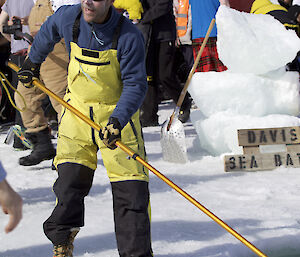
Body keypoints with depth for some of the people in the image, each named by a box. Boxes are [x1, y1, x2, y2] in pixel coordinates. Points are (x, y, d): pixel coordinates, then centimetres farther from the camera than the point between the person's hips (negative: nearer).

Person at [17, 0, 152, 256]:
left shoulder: (129, 36, -22)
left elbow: (135, 85, -20)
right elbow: (49, 30, 14)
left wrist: (117, 121, -33)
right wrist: (33, 61, 27)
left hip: (117, 112, -3)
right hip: (78, 109, 3)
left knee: (130, 188, -7)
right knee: (70, 178, -3)